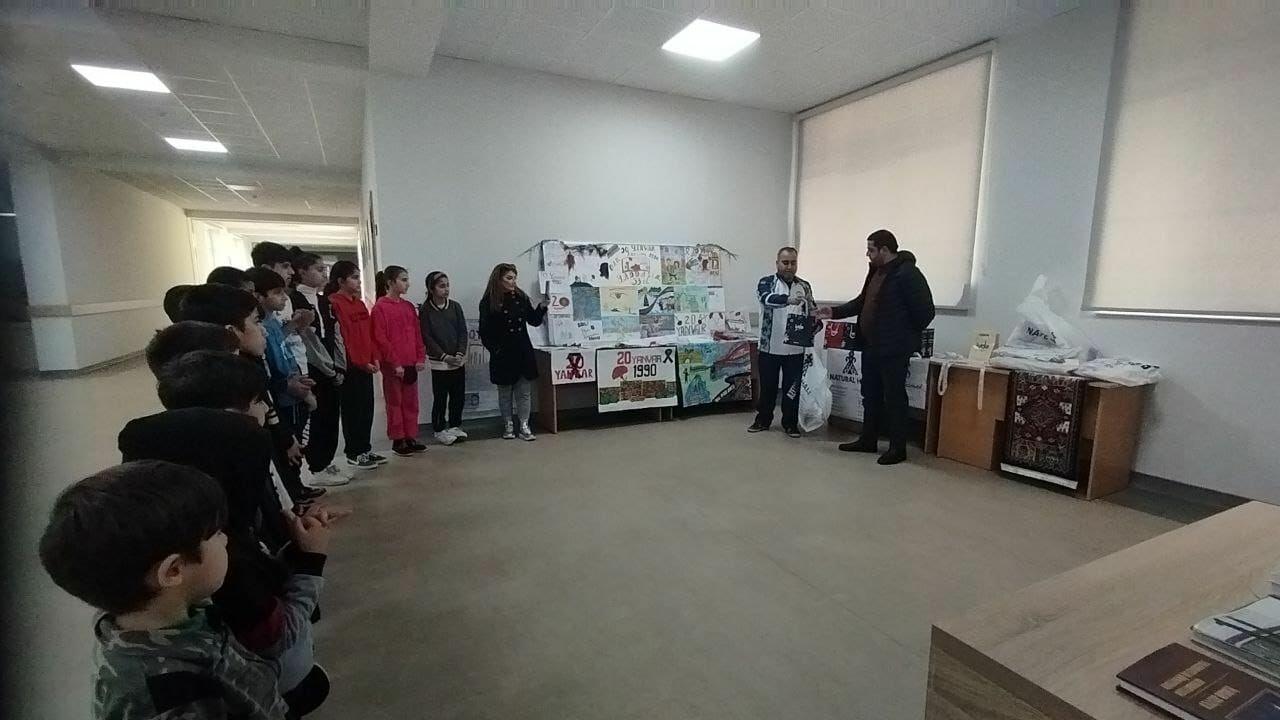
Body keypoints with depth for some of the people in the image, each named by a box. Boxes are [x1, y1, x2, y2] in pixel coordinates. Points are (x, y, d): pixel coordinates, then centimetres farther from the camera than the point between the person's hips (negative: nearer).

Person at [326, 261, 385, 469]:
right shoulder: (334, 303, -11)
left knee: (367, 408, 12)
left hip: (366, 365, 8)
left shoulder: (359, 303, 15)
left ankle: (365, 449, 22)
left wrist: (374, 358, 6)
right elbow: (341, 337, -16)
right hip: (350, 366, -8)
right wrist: (360, 362, -14)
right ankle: (354, 453, 12)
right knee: (352, 409, 1)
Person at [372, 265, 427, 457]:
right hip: (392, 365, -6)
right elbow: (380, 338, -11)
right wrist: (395, 363, -14)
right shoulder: (380, 307, -7)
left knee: (411, 402, 10)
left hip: (411, 363, 6)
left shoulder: (409, 306, 11)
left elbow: (417, 334, 12)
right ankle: (398, 441, 12)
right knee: (395, 402, 4)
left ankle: (411, 438, 19)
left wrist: (420, 358, 3)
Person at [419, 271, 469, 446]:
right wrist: (444, 356, -14)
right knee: (440, 397, 1)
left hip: (458, 360, 4)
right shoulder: (425, 310, -5)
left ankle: (455, 425, 24)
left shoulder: (455, 306, 4)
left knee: (458, 395, 8)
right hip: (439, 362, -3)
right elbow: (427, 337, -8)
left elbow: (463, 332, 2)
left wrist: (460, 353, -10)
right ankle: (439, 430, 15)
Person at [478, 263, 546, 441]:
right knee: (505, 392, 11)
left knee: (524, 392, 7)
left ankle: (524, 426, 15)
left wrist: (542, 308, -9)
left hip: (523, 352, 3)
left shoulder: (521, 297, 3)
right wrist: (495, 350, -12)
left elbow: (534, 321, 7)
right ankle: (508, 426, 24)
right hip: (503, 355, -3)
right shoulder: (488, 302, -7)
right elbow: (485, 332, -6)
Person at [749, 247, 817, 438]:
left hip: (796, 348, 2)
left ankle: (790, 423, 23)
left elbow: (812, 312, 16)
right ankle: (763, 420, 26)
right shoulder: (766, 282, -3)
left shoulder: (804, 286, 9)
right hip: (770, 347, -2)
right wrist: (788, 299, -42)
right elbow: (767, 298, -25)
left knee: (793, 388, 9)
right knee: (767, 386, 11)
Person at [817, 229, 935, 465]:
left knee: (894, 398, 1)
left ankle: (898, 448, 13)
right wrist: (835, 312, 13)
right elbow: (862, 302, 22)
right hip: (871, 347, 9)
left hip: (894, 349, -9)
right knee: (871, 396, 15)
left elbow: (925, 311, -15)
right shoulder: (876, 271, 12)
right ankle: (868, 441, 27)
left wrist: (908, 337, -6)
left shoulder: (907, 274, -15)